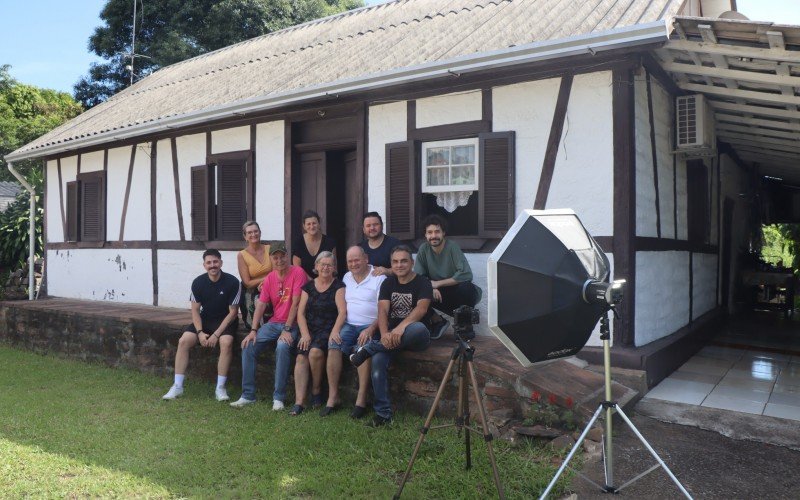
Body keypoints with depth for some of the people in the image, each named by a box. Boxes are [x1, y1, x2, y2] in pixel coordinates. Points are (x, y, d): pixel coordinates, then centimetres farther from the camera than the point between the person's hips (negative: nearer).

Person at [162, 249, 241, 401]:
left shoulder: (232, 282, -15)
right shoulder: (198, 282, -5)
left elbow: (233, 312, -13)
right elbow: (195, 310, 1)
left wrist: (216, 334, -18)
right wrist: (200, 332, -14)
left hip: (226, 320, -4)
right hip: (205, 319, 4)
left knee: (226, 342, -33)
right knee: (183, 341, -18)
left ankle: (220, 388, -21)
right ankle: (177, 387, -8)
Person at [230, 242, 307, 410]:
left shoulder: (297, 273, -11)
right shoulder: (269, 278, 7)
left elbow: (295, 303, -16)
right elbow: (260, 305, 3)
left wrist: (287, 329, -19)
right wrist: (253, 330, -9)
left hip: (292, 323, -6)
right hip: (274, 323, 6)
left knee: (282, 347, -34)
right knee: (248, 346, -11)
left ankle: (278, 397, -22)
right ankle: (248, 394, -2)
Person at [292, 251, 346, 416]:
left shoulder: (338, 285, 4)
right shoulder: (308, 286, 14)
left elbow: (342, 311, -8)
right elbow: (301, 313, 8)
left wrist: (335, 331, -23)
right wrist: (305, 334, -7)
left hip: (328, 329, -3)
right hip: (310, 329, 3)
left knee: (315, 352, -30)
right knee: (301, 357, -23)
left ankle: (316, 390, -6)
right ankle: (299, 402, -24)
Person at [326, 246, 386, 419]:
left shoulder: (379, 278, -2)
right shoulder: (346, 278, 17)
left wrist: (371, 329, -22)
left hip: (369, 326, -4)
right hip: (349, 324, 4)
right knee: (333, 344, -24)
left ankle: (361, 399, -25)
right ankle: (333, 396, -18)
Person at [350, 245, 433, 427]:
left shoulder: (422, 283, -4)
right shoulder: (388, 283, 9)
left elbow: (421, 309, -21)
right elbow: (382, 311, -6)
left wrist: (401, 327, -37)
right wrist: (385, 334, -26)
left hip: (415, 337, -3)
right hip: (392, 335, 3)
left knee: (418, 328, -39)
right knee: (378, 360, -27)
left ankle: (369, 348, -26)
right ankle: (383, 413, -16)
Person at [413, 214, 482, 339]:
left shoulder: (452, 247, -18)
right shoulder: (424, 248, -6)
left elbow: (467, 274, -27)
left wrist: (438, 283, -22)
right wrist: (430, 288, -29)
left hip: (457, 291, -3)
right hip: (439, 294, 3)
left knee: (466, 287, -35)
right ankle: (438, 321, 1)